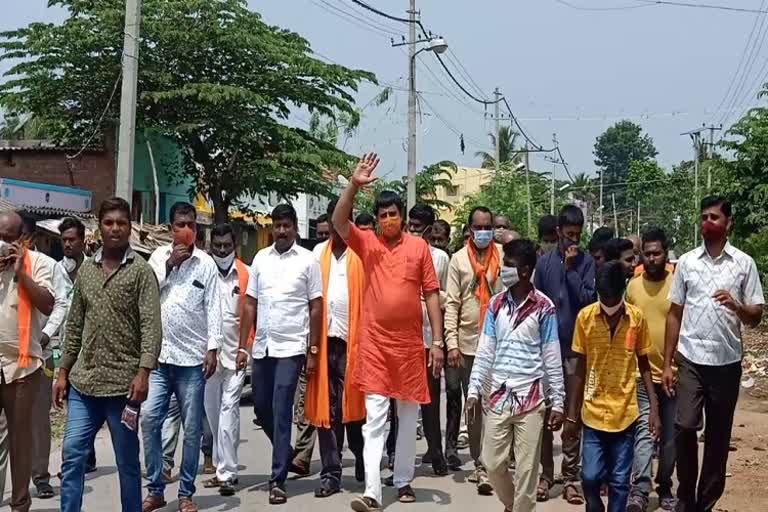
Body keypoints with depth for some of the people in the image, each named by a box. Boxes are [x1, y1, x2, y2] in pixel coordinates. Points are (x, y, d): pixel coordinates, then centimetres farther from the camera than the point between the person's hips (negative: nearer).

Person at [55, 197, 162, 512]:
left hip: (123, 382, -4)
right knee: (72, 454, 3)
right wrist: (63, 371, 11)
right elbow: (74, 326, 15)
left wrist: (143, 372, -20)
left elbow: (151, 326, -11)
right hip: (83, 382, 5)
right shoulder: (86, 269, 11)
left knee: (127, 460, 6)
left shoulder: (141, 270, -4)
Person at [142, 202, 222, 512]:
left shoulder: (206, 263, 2)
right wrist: (169, 264, -7)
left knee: (192, 428, 3)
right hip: (159, 354, 2)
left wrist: (213, 348, -8)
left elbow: (213, 308, -1)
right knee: (150, 420, -3)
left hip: (193, 357, -1)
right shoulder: (158, 256, 8)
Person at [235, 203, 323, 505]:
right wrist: (243, 346, 5)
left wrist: (313, 351, -5)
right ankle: (285, 455, 37)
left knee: (281, 413, -6)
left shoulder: (308, 260, -2)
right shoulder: (260, 259, 8)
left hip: (291, 348, -4)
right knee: (261, 407, 13)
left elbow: (316, 308, -1)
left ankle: (278, 480, 1)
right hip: (262, 347, 5)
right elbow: (250, 305, 10)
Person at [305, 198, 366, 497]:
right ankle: (331, 472, 10)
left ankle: (362, 461, 22)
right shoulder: (318, 253, 12)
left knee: (352, 404, 1)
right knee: (325, 407, 4)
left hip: (351, 338, -3)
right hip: (323, 338, 3)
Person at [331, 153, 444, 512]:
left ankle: (403, 481, 27)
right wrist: (354, 185, -24)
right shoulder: (367, 243, 2)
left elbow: (432, 293, 2)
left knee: (408, 416, 13)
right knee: (375, 418, -4)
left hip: (410, 343, 1)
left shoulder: (419, 246, 1)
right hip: (375, 342, -1)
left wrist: (437, 341, -1)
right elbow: (338, 221, -14)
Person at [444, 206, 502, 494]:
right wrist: (452, 343, -5)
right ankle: (480, 464, 14)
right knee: (473, 406, 6)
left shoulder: (503, 257, 3)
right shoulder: (459, 259, 4)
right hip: (467, 343, 1)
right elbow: (451, 304, 2)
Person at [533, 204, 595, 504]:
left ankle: (570, 476, 11)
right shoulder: (544, 262, 4)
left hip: (575, 349, -1)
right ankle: (546, 474, 15)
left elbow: (587, 299, -11)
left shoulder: (586, 262, 0)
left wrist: (571, 268, -13)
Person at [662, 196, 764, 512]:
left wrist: (736, 306, -21)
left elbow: (756, 318, 2)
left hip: (727, 362, 0)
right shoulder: (686, 261, 4)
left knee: (718, 435, 8)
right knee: (685, 427, -11)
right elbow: (674, 315, 7)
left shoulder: (744, 263, 1)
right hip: (690, 360, 0)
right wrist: (667, 363, 3)